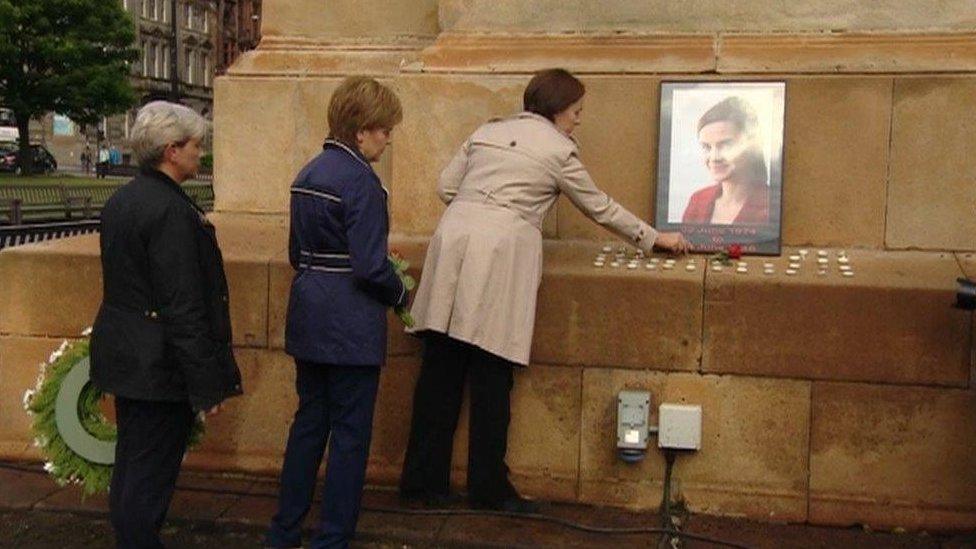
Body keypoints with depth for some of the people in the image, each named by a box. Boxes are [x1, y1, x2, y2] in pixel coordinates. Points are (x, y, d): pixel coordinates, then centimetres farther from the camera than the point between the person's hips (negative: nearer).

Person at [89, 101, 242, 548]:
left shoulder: (120, 201, 8)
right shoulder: (171, 211, -21)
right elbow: (184, 307, -23)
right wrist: (206, 384, -19)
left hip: (124, 356, 10)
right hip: (159, 366, -10)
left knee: (131, 463, 20)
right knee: (152, 475, 2)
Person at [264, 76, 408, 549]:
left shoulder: (307, 174, 10)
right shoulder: (361, 181, -17)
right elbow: (371, 267, -20)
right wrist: (400, 294, -3)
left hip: (308, 322, 9)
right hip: (351, 328, -8)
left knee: (309, 422, 18)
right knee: (350, 434, 4)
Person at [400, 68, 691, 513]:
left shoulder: (487, 132, 21)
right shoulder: (559, 150, 5)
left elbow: (446, 187, 18)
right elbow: (600, 208, 14)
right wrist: (654, 238, 25)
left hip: (452, 238, 6)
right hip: (501, 250, -5)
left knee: (440, 369, 8)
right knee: (491, 375, 2)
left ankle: (423, 480, 14)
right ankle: (488, 487, 12)